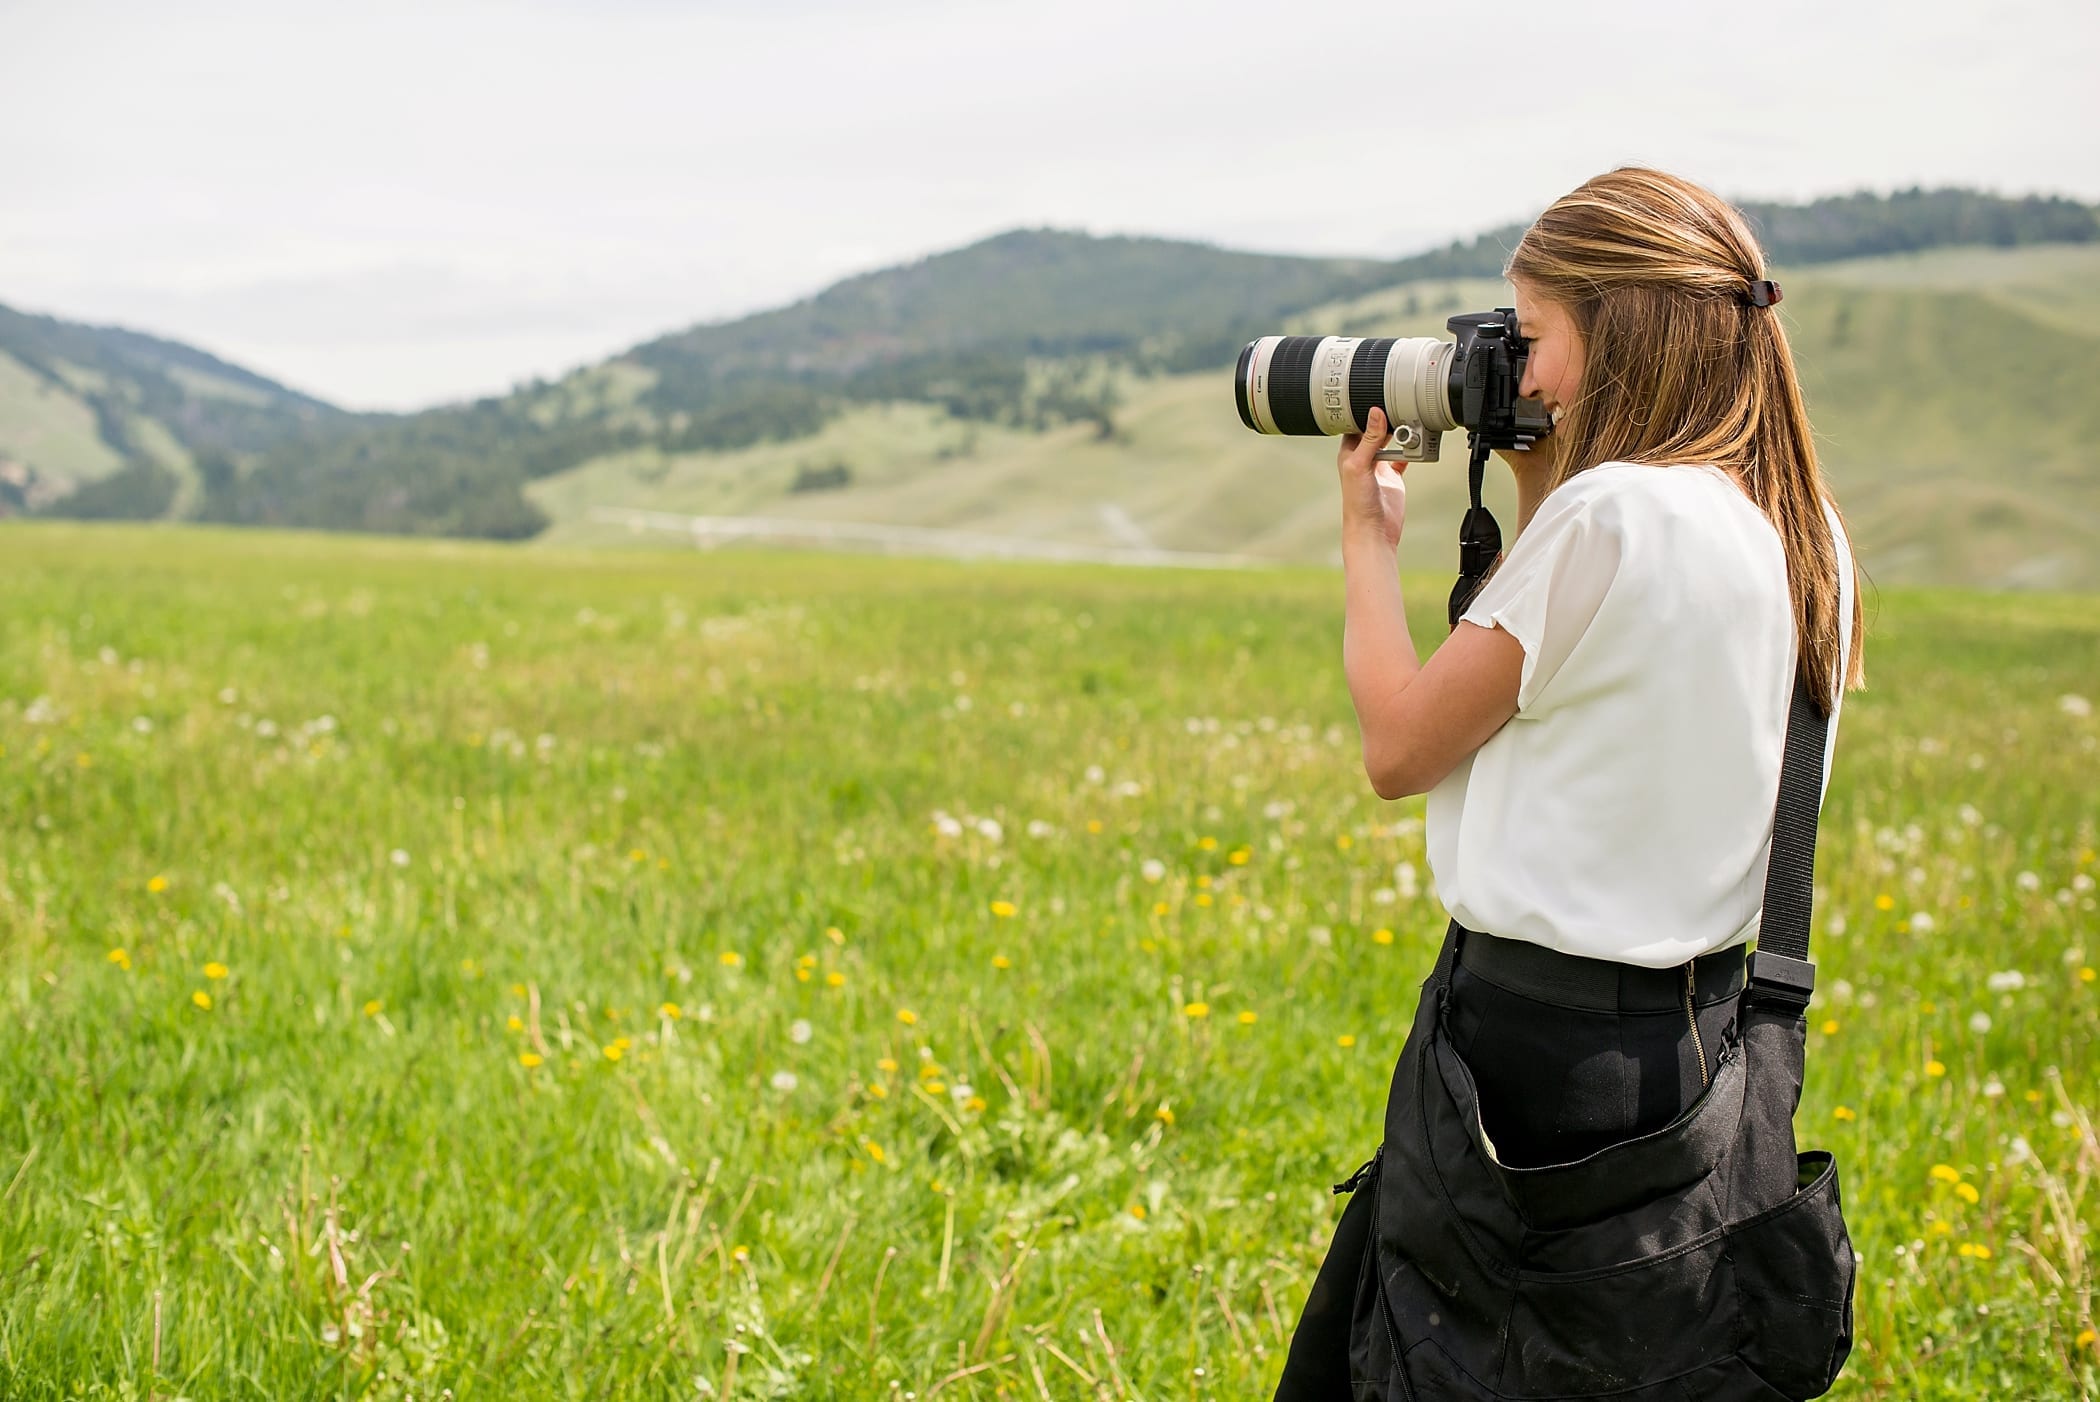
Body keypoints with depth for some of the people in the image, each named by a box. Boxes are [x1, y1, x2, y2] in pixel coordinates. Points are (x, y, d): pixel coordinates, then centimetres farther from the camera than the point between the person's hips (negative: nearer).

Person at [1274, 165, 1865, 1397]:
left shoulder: (1615, 511, -19)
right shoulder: (1805, 536, 7)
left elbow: (1400, 745, -11)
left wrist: (1368, 536, 4)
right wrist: (1536, 491, 15)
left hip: (1549, 1032, -9)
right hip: (1707, 1028, 9)